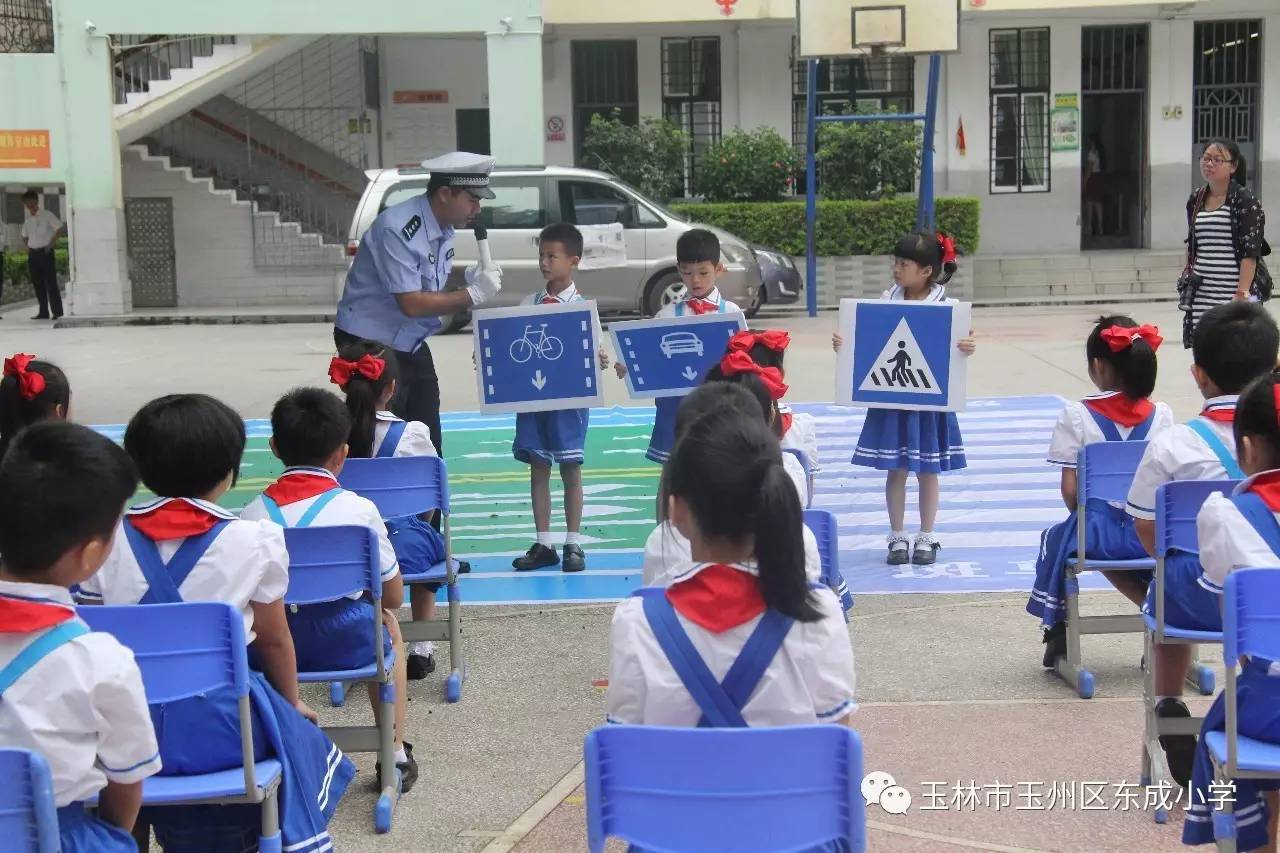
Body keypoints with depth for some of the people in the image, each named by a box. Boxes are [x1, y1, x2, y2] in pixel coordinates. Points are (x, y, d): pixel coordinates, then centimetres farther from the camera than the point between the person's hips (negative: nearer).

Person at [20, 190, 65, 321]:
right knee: (37, 284, 5)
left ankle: (57, 311, -7)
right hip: (33, 254, 6)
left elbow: (61, 229, -9)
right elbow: (24, 236, 28)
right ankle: (43, 312, 9)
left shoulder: (47, 216, -4)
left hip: (45, 252, -6)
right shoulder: (27, 219, 14)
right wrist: (27, 247, 9)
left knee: (51, 283, -8)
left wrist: (50, 243, -12)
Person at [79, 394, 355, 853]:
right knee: (299, 739, 26)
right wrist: (292, 702, 21)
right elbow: (274, 640, 3)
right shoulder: (256, 540, -8)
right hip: (221, 728, -3)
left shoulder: (106, 539, -2)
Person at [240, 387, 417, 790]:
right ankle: (395, 755, 37)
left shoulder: (253, 514, -1)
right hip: (346, 641, -2)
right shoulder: (359, 509, -7)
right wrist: (377, 603, 25)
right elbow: (394, 597, 2)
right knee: (390, 627, 32)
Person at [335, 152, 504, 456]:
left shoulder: (444, 231, 3)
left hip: (412, 347, 9)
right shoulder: (398, 228, -23)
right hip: (370, 346, -9)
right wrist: (473, 294, -23)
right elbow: (411, 304, -26)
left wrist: (468, 282, -7)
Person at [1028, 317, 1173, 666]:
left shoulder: (1076, 415, -10)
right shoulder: (1162, 415, -1)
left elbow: (1070, 489, -10)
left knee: (1056, 539, 31)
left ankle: (1057, 632, 34)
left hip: (1099, 530, -3)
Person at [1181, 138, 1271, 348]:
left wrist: (1242, 293, -18)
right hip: (1202, 293, 6)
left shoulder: (1246, 202, -6)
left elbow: (1251, 253, -12)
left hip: (1234, 290, -5)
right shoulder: (1195, 200, 11)